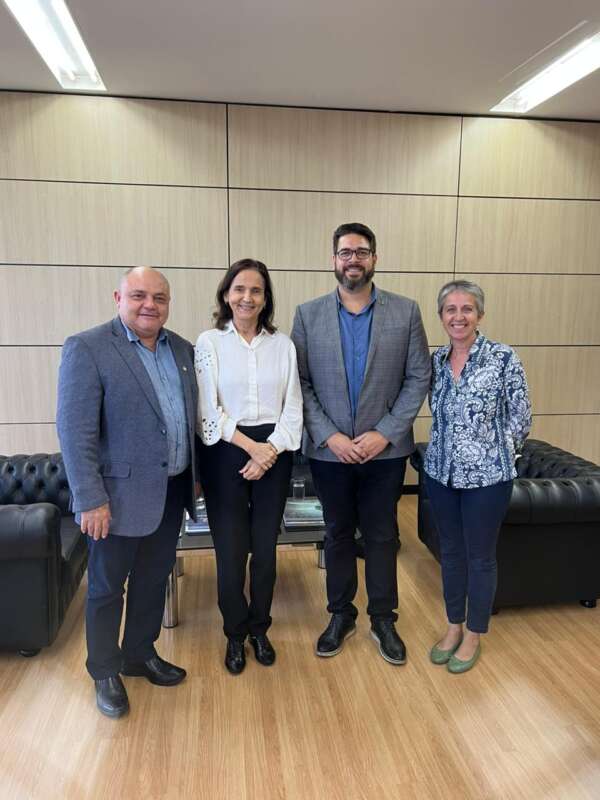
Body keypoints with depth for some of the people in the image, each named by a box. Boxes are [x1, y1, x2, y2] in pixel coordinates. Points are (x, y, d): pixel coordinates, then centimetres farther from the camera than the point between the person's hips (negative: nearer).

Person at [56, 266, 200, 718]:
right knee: (107, 587, 12)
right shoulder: (87, 348, -13)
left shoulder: (182, 349, 7)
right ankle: (105, 673, 31)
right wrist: (91, 500, -19)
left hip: (172, 490, 6)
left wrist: (194, 475, 12)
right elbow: (75, 431, -16)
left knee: (153, 579, 19)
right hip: (121, 493, -6)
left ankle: (140, 654, 39)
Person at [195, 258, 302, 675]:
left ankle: (259, 628, 32)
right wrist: (251, 447, -13)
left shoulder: (282, 344, 5)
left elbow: (293, 406, 2)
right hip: (225, 453, -2)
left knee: (265, 547, 9)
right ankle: (235, 634, 27)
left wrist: (271, 449, -11)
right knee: (231, 549, 3)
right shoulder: (209, 342, -1)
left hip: (273, 453, 2)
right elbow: (208, 410, -7)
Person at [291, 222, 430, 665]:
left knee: (382, 535, 13)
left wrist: (384, 433, -11)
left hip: (386, 448, 0)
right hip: (329, 449, 1)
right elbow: (300, 383, -2)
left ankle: (383, 618, 31)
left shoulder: (406, 311, -2)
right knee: (338, 534, 15)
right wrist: (328, 435, -12)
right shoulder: (308, 314, -1)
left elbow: (419, 378, -3)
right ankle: (341, 614, 33)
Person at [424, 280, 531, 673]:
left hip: (487, 476, -4)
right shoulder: (436, 360, 2)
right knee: (451, 551, 16)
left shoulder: (503, 358, -12)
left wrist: (493, 452, -1)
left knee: (480, 556, 10)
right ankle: (454, 627, 35)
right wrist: (448, 450, 9)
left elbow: (521, 420, -6)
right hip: (441, 472, 5)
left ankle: (473, 635, 29)